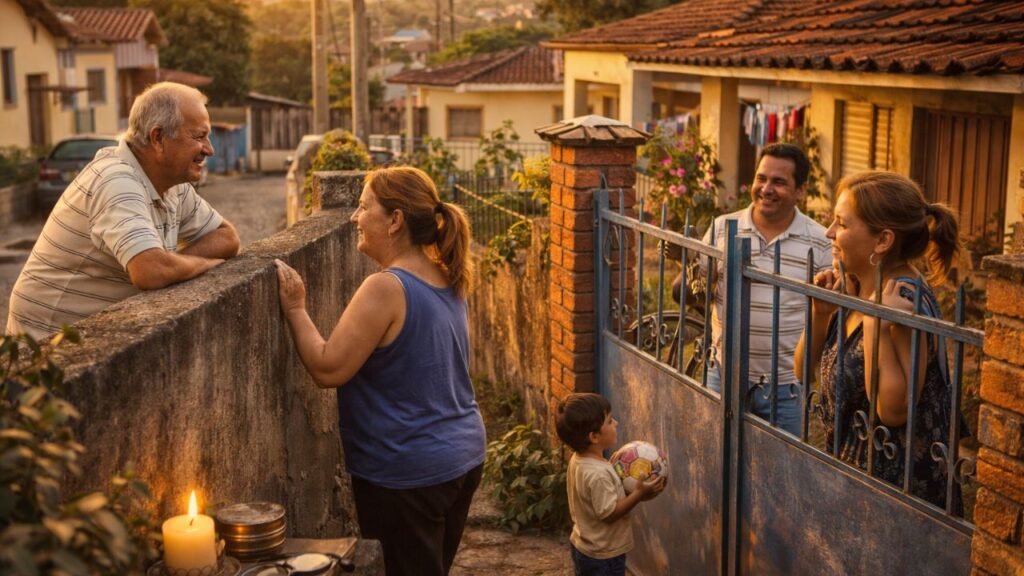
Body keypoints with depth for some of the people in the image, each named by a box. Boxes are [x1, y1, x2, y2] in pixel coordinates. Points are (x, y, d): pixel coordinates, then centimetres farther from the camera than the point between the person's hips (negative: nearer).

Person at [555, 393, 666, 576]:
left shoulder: (579, 460, -2)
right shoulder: (597, 473, -32)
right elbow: (609, 513, -26)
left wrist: (627, 488, 1)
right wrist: (638, 494, -25)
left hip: (585, 547, 9)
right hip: (602, 555, -9)